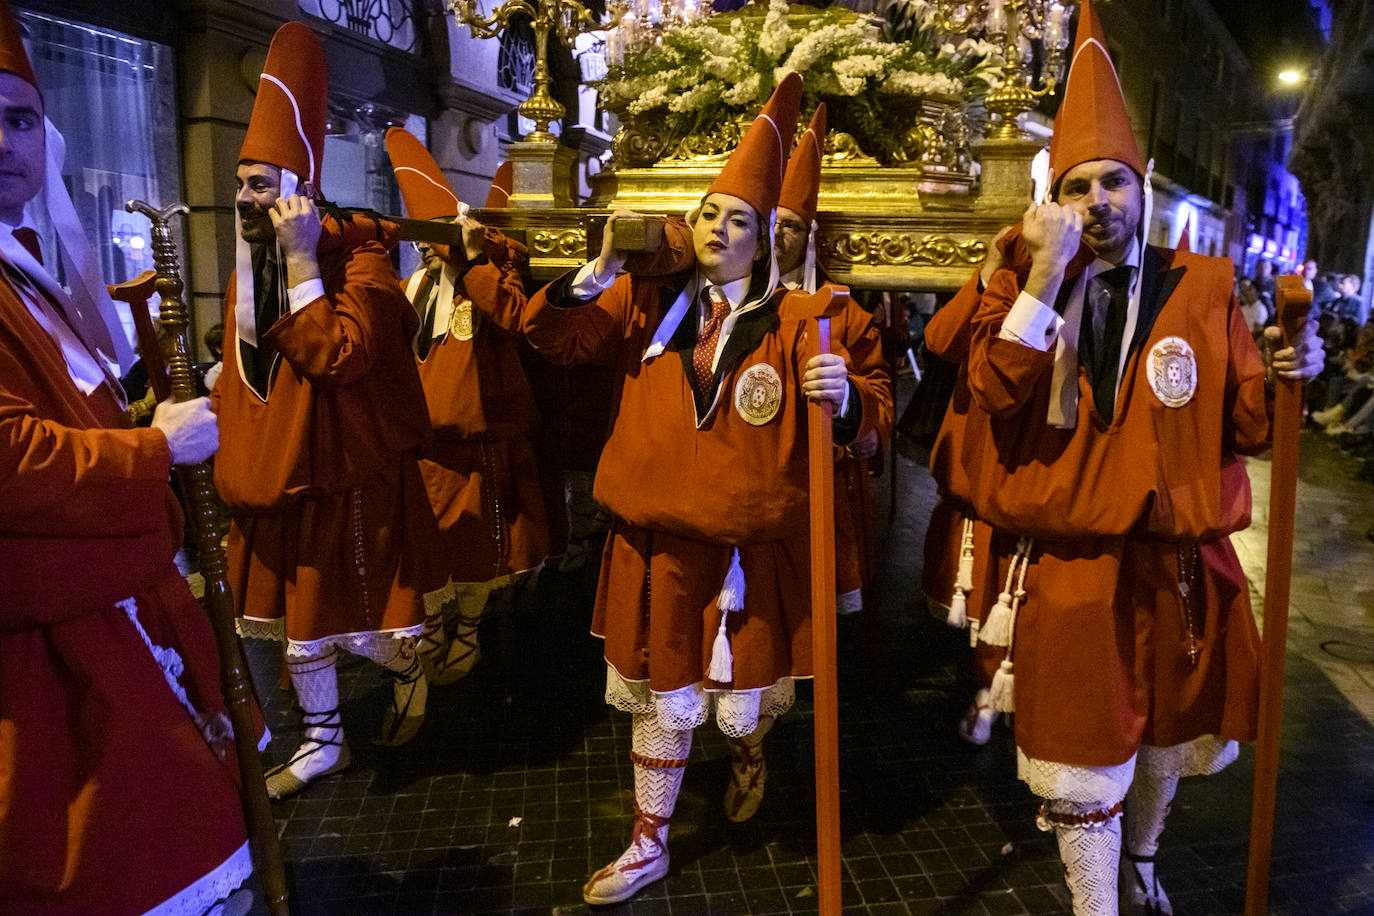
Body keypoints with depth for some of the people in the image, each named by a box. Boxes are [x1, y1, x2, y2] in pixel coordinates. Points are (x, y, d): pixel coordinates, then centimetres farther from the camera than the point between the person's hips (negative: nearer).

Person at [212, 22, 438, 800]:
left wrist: (303, 261, -28)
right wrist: (233, 463, 12)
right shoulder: (246, 273, 8)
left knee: (361, 629, 4)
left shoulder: (357, 260, -15)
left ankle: (410, 669, 37)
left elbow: (338, 357, -29)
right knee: (298, 631, 17)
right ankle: (322, 743, 35)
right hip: (274, 482, 7)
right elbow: (241, 379, 18)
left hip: (347, 485, -7)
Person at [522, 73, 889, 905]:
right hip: (656, 541, 2)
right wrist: (598, 275, -14)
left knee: (746, 698, 10)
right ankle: (649, 845, 34)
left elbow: (869, 405, -3)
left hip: (752, 547, -2)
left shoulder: (791, 324, -2)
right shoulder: (650, 303, 4)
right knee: (659, 695, 14)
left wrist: (845, 394, -26)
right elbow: (553, 333, 2)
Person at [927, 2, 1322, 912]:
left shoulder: (1202, 290, 2)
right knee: (1085, 762, 7)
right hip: (1067, 570, -3)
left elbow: (1244, 428, 1)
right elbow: (997, 393, -20)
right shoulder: (1023, 286, -1)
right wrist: (1046, 272, -24)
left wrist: (1284, 377, -19)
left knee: (1167, 738, 24)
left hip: (1179, 563, 3)